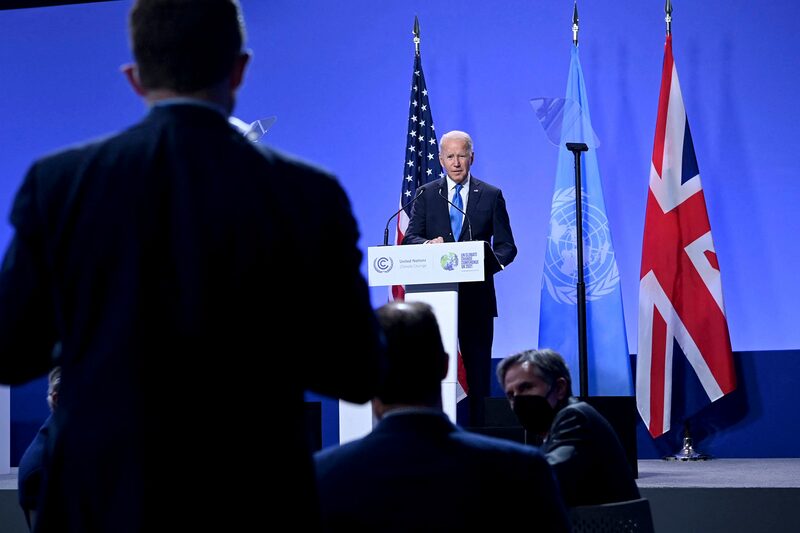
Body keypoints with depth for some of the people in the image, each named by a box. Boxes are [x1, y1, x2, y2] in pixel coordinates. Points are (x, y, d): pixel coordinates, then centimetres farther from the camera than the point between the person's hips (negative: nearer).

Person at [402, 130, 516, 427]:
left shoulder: (491, 196, 7)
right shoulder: (426, 195, 10)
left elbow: (507, 246, 4)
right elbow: (410, 239, 3)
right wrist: (428, 244, -20)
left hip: (477, 295, -1)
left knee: (478, 368, 0)